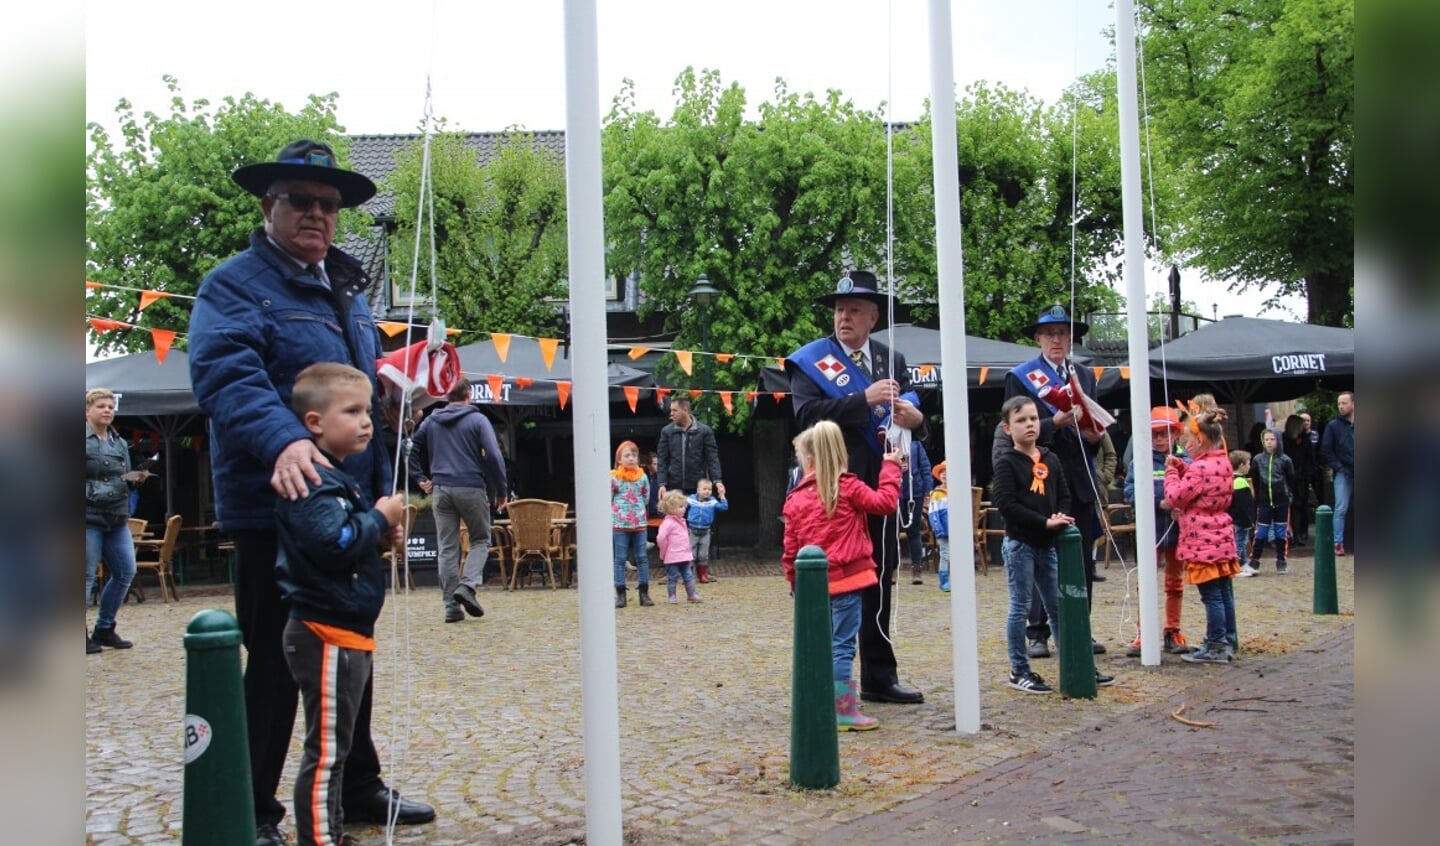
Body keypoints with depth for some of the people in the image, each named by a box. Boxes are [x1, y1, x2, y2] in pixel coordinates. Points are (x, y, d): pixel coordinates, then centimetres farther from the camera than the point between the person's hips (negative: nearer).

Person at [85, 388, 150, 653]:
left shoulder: (120, 443, 16)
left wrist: (136, 479, 1)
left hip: (117, 519, 6)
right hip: (88, 518, -6)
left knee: (126, 572, 5)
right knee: (86, 576, -2)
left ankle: (104, 629, 19)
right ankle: (82, 635, 10)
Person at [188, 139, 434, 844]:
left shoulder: (346, 288, 16)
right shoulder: (235, 284, -8)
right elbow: (226, 374, -26)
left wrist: (381, 492, 18)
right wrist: (282, 439, -43)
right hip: (274, 512, -8)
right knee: (275, 667, 1)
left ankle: (358, 788, 34)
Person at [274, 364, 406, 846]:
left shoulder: (335, 478, 17)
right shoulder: (313, 481, -17)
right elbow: (334, 542, -31)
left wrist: (381, 530, 10)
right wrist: (380, 517, -16)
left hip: (343, 632, 11)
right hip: (326, 634, -11)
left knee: (335, 747, 19)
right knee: (326, 750, -3)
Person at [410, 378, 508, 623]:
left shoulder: (431, 421, 11)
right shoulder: (478, 420, -2)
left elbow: (412, 448, 13)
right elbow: (493, 455, -10)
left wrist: (423, 478, 19)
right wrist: (501, 490, -4)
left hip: (440, 489, 3)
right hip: (471, 488, -3)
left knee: (446, 548, 6)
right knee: (481, 540, 12)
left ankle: (451, 605, 4)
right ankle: (467, 585, -10)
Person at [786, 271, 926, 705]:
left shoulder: (891, 360, 13)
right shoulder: (810, 360, -2)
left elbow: (909, 403, 7)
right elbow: (808, 414, -16)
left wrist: (912, 414, -17)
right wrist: (865, 400, -24)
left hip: (880, 485, 5)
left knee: (880, 582, 12)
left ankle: (879, 677, 23)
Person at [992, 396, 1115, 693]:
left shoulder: (1051, 460, 11)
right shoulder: (1006, 463, -7)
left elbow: (1064, 495, 14)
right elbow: (1005, 504, -16)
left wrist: (1060, 518, -7)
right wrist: (1045, 522, -19)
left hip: (1047, 544, 6)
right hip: (1020, 544, -6)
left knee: (1059, 607, 12)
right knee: (1020, 607, 1)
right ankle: (1019, 671, 10)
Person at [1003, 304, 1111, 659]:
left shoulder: (1085, 376, 17)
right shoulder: (1020, 377, 1)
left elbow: (1096, 424, 19)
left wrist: (1094, 433, -5)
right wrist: (1057, 423, -21)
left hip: (1081, 480, 5)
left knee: (1082, 559, 7)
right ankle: (1038, 634, 6)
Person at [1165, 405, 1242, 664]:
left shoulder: (1201, 468, -20)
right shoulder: (1223, 462, 10)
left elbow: (1176, 496, -14)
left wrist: (1171, 471, -1)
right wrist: (1180, 468, 8)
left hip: (1203, 542, -10)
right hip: (1221, 538, 10)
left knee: (1211, 595, -4)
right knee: (1224, 592, 15)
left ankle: (1216, 647, 1)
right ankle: (1228, 641, 24)